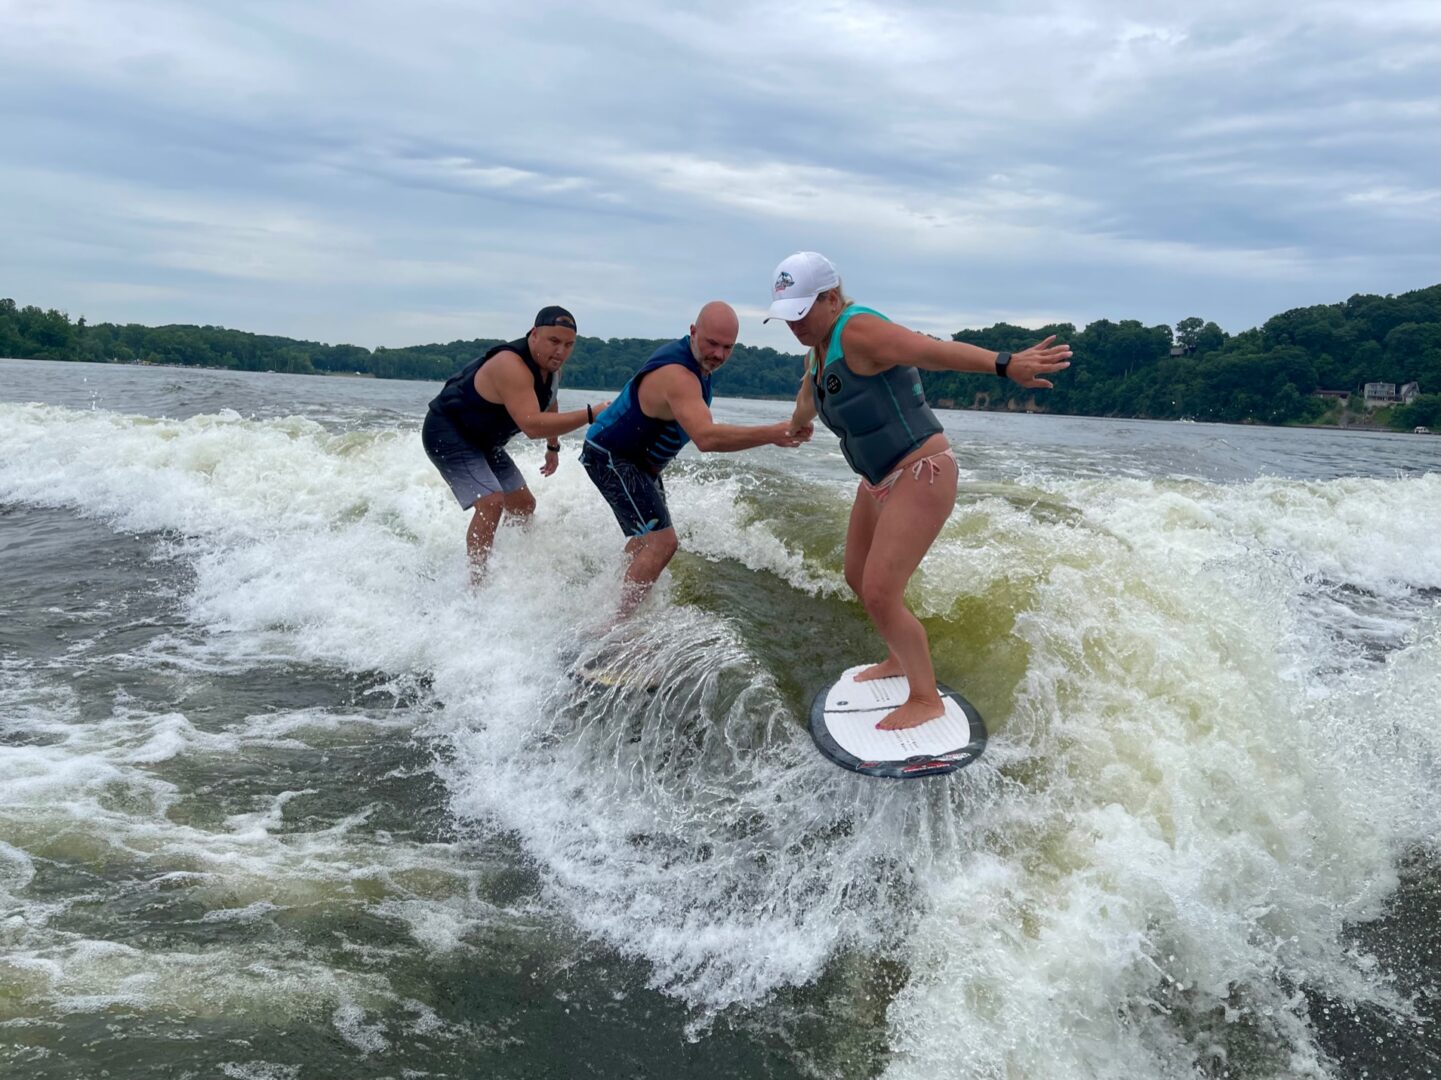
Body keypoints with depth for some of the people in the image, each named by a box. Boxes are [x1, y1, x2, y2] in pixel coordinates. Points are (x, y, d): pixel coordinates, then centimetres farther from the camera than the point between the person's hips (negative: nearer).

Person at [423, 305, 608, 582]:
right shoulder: (512, 366, -33)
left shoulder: (551, 366, -2)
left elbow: (549, 403, 21)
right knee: (491, 502, -26)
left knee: (524, 506, 13)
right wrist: (590, 414, -45)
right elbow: (532, 425, -44)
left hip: (483, 441, 10)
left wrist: (553, 447, 25)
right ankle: (476, 582, -22)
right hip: (447, 433, -10)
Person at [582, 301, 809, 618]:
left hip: (640, 461, 11)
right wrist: (773, 434, -52)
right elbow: (706, 437, -47)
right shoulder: (677, 375, -33)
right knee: (661, 542, -22)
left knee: (647, 538, 26)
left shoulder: (687, 354, -1)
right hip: (610, 457, -11)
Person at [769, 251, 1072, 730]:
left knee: (880, 594, -12)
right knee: (858, 579, 20)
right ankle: (901, 659, 42)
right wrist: (797, 423, 53)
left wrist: (1004, 364, -52)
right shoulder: (819, 345, 8)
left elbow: (932, 349, -37)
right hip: (880, 480, 10)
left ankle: (926, 699, 5)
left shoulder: (857, 332, -21)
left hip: (920, 475, -10)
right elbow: (811, 390, 32)